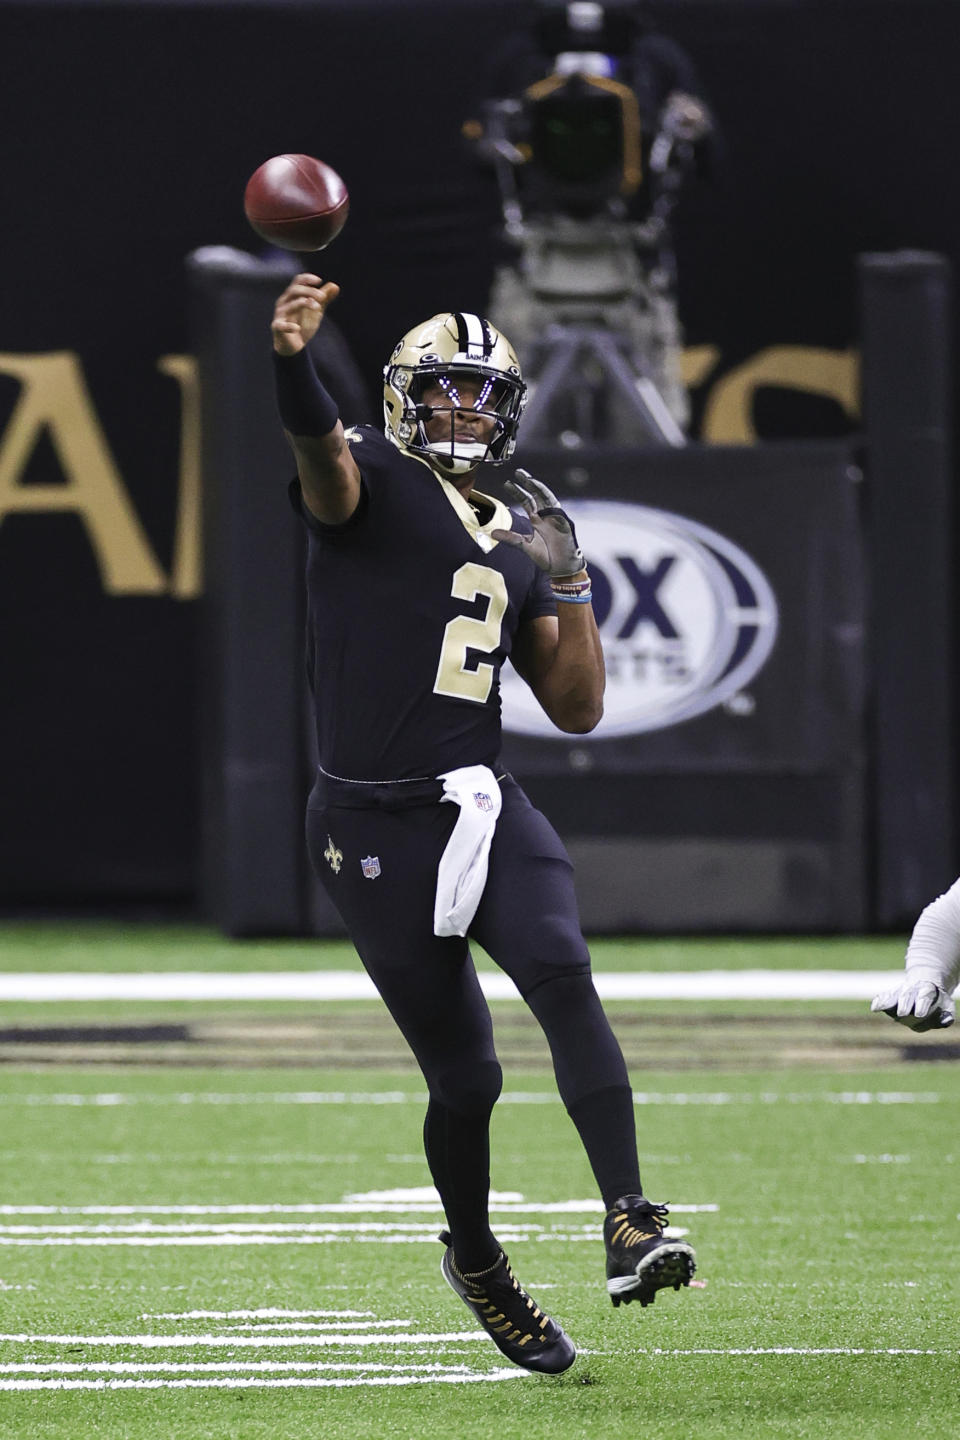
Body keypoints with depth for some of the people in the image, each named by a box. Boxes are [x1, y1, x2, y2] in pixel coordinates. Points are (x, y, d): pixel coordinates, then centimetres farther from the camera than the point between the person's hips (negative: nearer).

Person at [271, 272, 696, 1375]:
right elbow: (318, 444, -27)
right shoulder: (370, 483, 0)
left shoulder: (515, 540, 17)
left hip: (481, 806, 4)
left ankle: (630, 1221, -33)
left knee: (562, 975, -24)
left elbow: (578, 711, 19)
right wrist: (292, 362, -49)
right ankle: (476, 1261, 28)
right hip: (372, 828, -4)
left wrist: (569, 583, 8)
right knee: (462, 1074, 2)